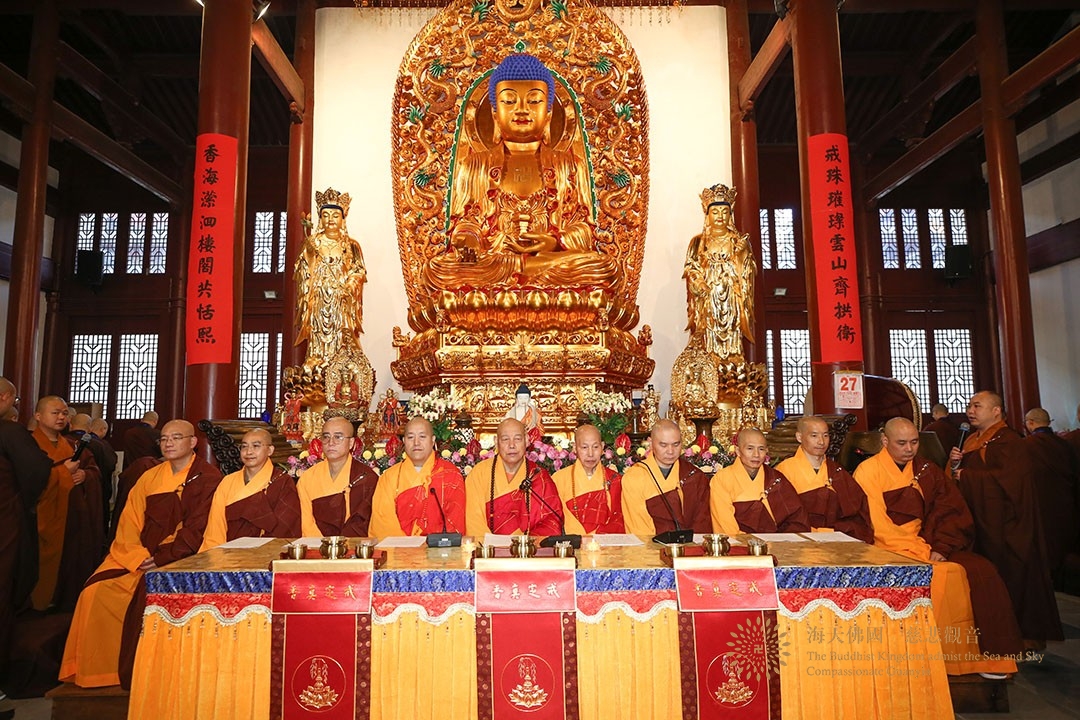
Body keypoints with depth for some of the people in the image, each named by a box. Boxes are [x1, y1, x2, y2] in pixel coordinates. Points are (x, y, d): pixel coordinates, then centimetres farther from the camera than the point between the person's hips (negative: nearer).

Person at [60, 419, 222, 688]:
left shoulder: (208, 477, -4)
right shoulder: (150, 477, 13)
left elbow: (197, 529, -10)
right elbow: (129, 522, 7)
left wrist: (161, 558, -17)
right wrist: (138, 557, -9)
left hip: (181, 560, -5)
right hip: (138, 558, 6)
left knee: (149, 592, -29)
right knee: (96, 590, -14)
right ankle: (97, 674, -1)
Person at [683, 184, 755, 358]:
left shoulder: (740, 241, 14)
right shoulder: (698, 242, 13)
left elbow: (747, 271, 6)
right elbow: (690, 270, 4)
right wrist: (700, 284, -13)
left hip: (732, 300, 1)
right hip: (707, 301, 0)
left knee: (732, 336, -8)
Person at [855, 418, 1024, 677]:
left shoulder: (926, 470, 12)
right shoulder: (868, 471, -5)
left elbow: (950, 511, 5)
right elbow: (876, 527, -11)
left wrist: (940, 547, -12)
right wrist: (921, 550, -18)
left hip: (928, 546, 5)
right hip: (889, 552, -5)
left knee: (979, 570, -15)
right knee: (947, 575, -27)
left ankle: (982, 654, -4)